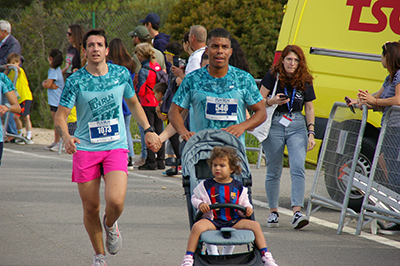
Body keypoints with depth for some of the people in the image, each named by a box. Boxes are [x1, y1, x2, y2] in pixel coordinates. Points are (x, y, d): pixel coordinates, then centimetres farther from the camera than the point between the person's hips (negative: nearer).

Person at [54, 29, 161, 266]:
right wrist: (66, 136, -26)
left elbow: (133, 103, 20)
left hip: (116, 148, 0)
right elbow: (61, 115, -6)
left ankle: (110, 224, 17)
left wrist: (149, 130, 13)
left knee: (116, 201, -20)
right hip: (85, 149, 0)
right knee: (91, 207, 3)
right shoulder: (76, 81, -5)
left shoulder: (122, 74, 3)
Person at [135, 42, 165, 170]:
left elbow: (141, 92, -14)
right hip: (159, 102, 7)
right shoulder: (157, 66, 6)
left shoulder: (144, 71, -15)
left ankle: (151, 161, -3)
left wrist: (135, 85, 3)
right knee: (159, 130, 10)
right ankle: (160, 161, 13)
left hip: (148, 104, -7)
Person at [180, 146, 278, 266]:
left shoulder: (238, 187, 10)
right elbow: (195, 198, 12)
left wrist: (248, 208, -4)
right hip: (212, 220, -2)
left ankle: (265, 256, -5)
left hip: (234, 221, 2)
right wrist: (200, 204, -10)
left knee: (255, 225, -15)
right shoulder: (206, 185, 5)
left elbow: (244, 201, 19)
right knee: (197, 226, -32)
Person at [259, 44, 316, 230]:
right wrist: (272, 101, -20)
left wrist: (311, 133, 5)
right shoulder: (273, 77, -3)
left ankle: (297, 212, -21)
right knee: (273, 171, 6)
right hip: (275, 125, -1)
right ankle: (273, 212, 18)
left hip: (297, 126, 1)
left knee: (298, 168, -14)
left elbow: (309, 108, 12)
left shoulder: (305, 81, 4)